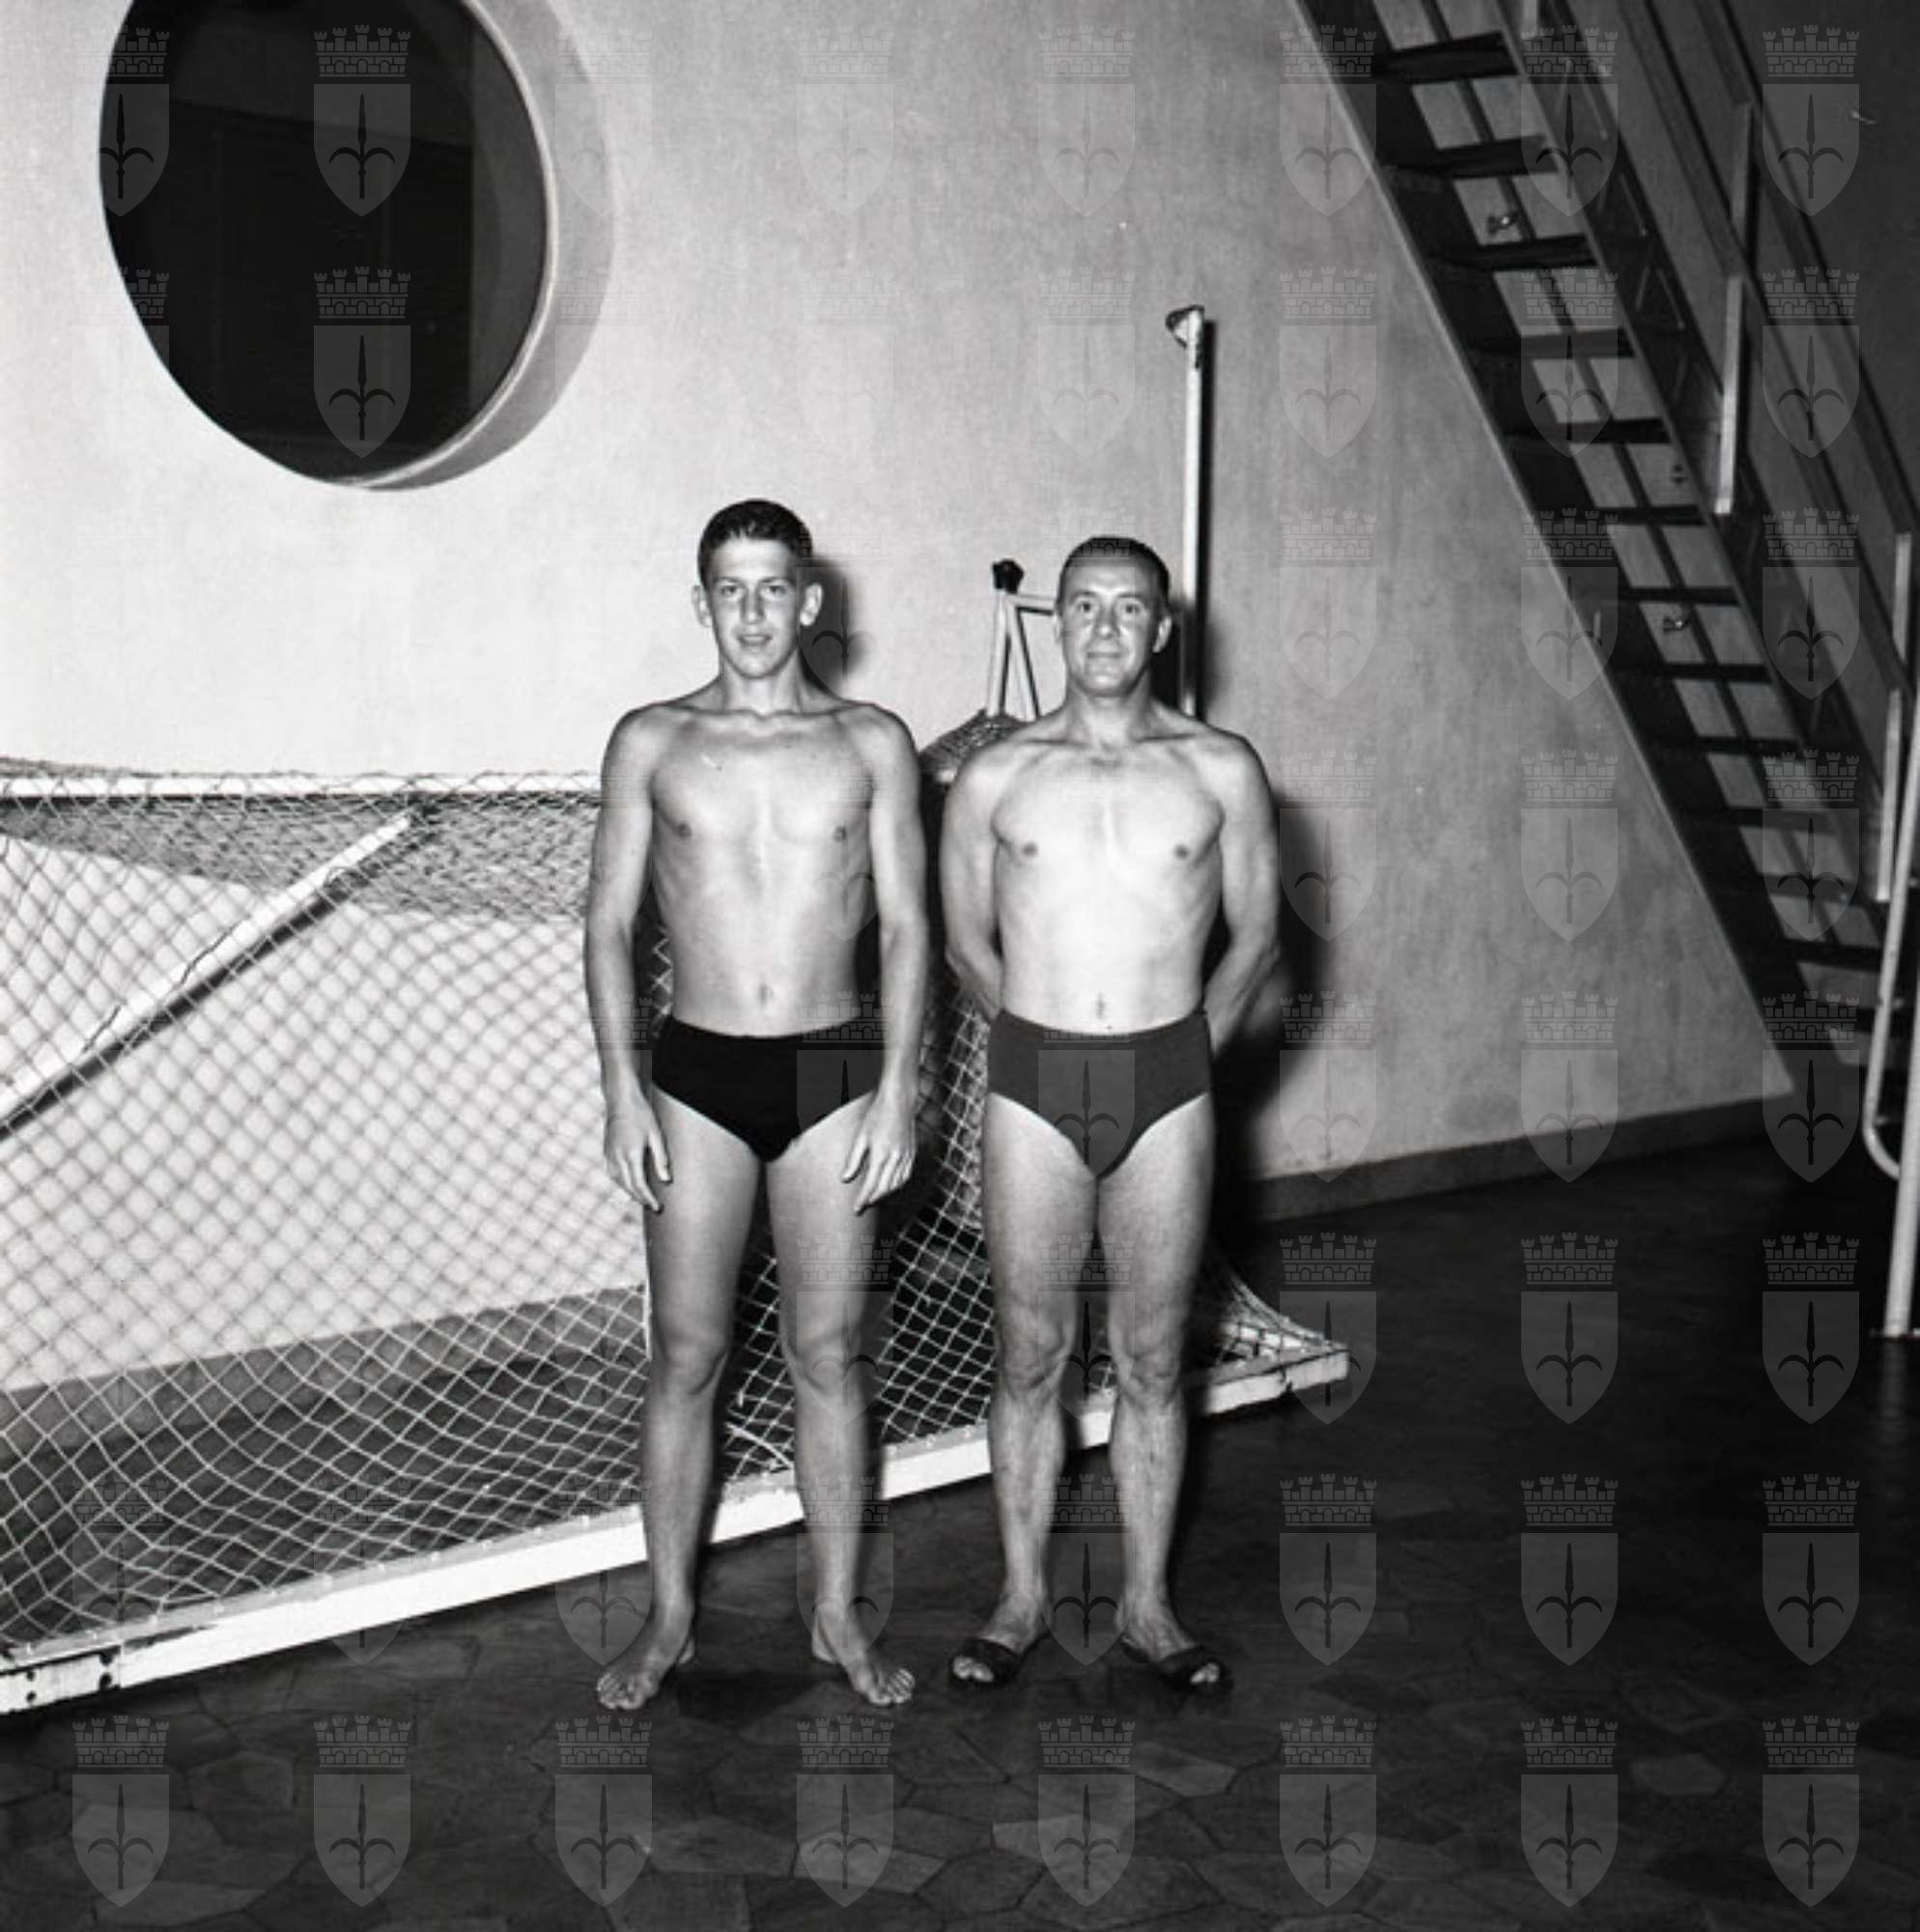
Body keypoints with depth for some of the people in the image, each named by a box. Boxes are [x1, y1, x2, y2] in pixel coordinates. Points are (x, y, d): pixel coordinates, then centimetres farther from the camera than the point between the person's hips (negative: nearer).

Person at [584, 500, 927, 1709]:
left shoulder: (872, 743, 3)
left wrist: (897, 1091, -6)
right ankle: (672, 1617, 20)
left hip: (832, 1071, 0)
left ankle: (840, 1616, 20)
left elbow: (908, 927, 2)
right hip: (698, 1072, 0)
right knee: (687, 1356, 6)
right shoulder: (652, 742, 3)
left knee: (829, 1353, 7)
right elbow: (610, 922, 3)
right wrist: (624, 1089, -6)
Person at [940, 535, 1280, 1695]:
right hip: (1033, 1085, 0)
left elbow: (1258, 936, 9)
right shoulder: (996, 778, 2)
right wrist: (1052, 1039, 11)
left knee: (1152, 1360, 8)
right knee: (1031, 1354, 8)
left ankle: (1149, 1604, 22)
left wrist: (1179, 1055, 7)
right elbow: (967, 942, 13)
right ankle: (1023, 1598, 22)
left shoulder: (1221, 769, 1)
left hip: (1168, 1088, 0)